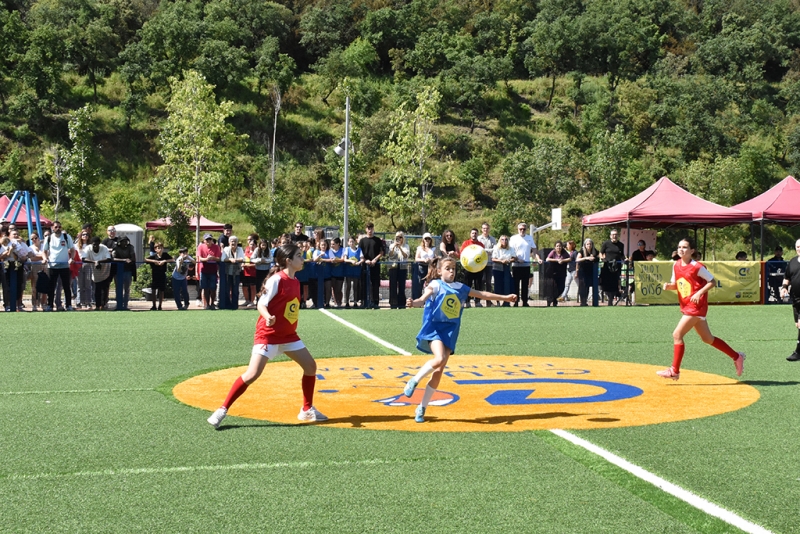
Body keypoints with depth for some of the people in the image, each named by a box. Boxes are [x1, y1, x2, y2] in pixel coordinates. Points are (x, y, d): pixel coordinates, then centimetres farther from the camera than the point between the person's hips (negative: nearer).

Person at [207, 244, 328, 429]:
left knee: (310, 366, 7)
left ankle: (307, 410, 21)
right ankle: (223, 410, -5)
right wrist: (268, 317, -36)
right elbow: (261, 304, -18)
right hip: (268, 334, -8)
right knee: (253, 374, -15)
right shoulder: (276, 279, -16)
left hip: (288, 335, 8)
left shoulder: (295, 282, 7)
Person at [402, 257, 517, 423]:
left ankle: (421, 408, 9)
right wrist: (414, 303, -42)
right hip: (433, 328, -5)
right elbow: (423, 299, -19)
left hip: (450, 332, 5)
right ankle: (414, 381, -8)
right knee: (440, 358, -31)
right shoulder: (435, 285, -2)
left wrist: (504, 297, 25)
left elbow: (482, 294, 22)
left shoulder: (460, 287, 13)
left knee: (439, 372, 0)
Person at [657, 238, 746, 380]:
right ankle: (736, 357, 31)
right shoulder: (676, 265, 6)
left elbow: (712, 281, -9)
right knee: (707, 338, 16)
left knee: (677, 334, -13)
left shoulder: (696, 267, -15)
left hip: (696, 306, -8)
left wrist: (699, 293, -21)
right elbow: (676, 284, 16)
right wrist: (669, 286, -6)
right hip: (686, 307, 8)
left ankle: (674, 370, -5)